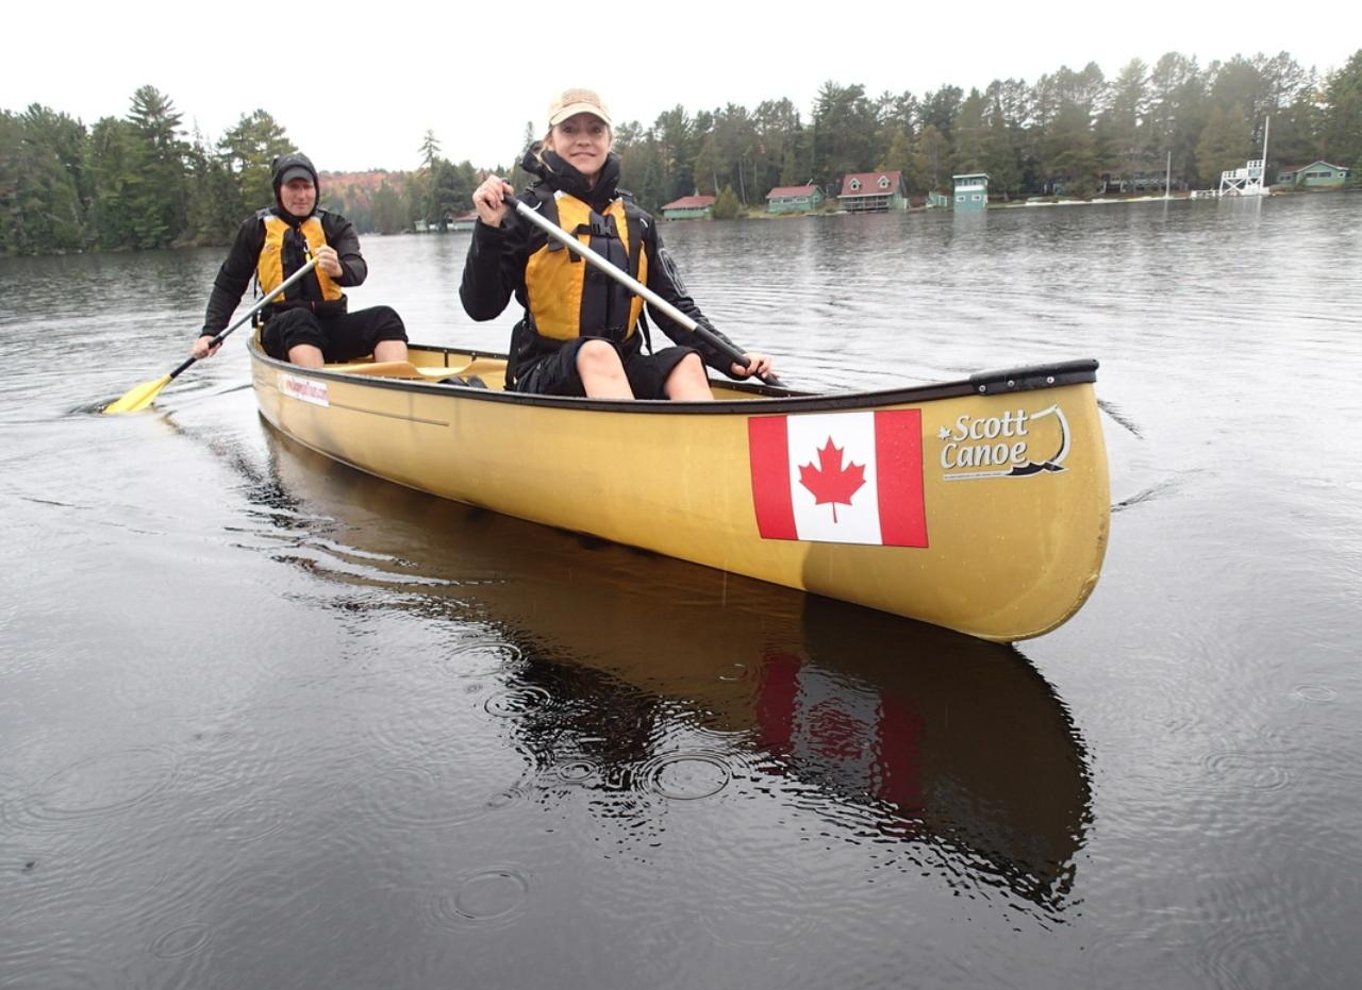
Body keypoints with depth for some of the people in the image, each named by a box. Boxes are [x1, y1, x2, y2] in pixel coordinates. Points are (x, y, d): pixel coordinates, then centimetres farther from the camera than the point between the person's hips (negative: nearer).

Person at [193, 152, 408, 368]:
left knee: (385, 316, -26)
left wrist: (339, 269, -32)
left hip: (333, 324, 1)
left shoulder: (334, 226, 12)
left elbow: (358, 270, -6)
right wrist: (210, 332, 3)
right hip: (281, 330, -1)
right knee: (299, 318, -36)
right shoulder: (257, 228, 11)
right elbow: (228, 285, 16)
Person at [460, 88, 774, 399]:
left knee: (687, 362, -24)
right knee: (598, 352, -35)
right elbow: (481, 308, -3)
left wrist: (730, 357, 0)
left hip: (622, 373, 4)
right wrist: (489, 231, -16)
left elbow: (675, 308, 13)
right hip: (544, 376, -4)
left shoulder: (637, 221, 14)